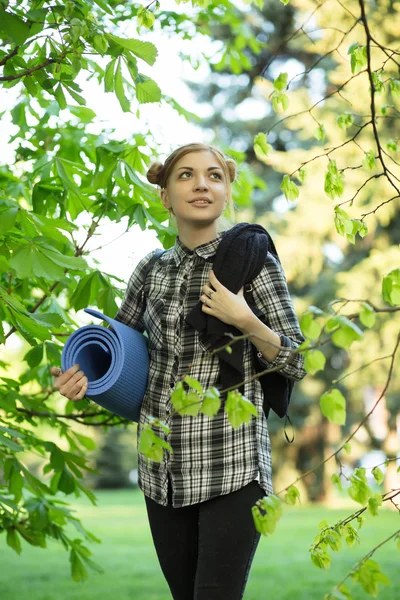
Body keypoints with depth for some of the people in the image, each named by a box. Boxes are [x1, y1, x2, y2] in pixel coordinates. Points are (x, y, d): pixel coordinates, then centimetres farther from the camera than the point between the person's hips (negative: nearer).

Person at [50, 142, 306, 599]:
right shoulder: (152, 269, 9)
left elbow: (296, 363, -2)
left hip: (231, 464, -5)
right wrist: (82, 376, -1)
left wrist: (244, 321, -18)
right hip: (163, 468, 5)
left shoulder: (254, 261, -3)